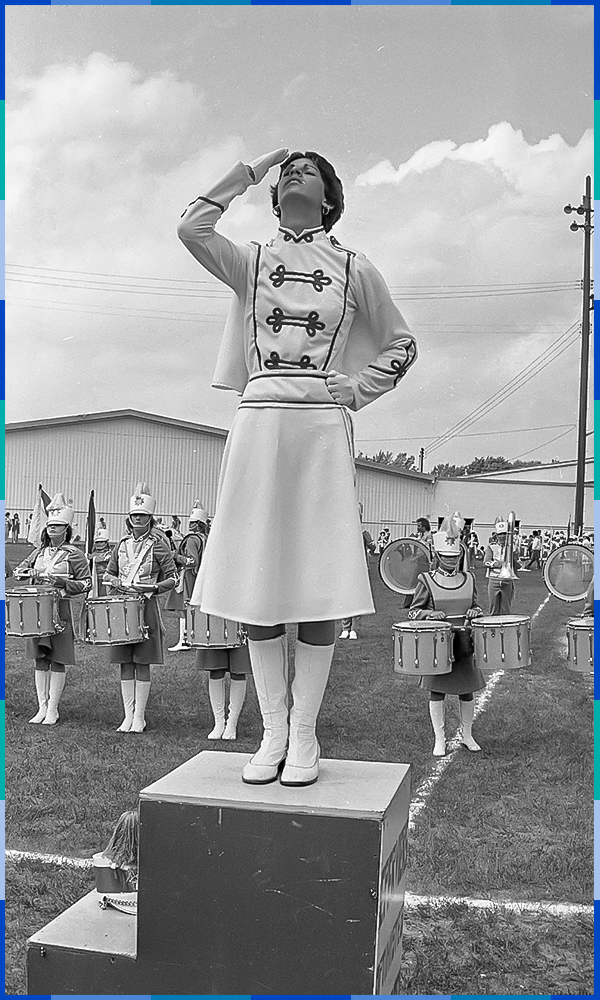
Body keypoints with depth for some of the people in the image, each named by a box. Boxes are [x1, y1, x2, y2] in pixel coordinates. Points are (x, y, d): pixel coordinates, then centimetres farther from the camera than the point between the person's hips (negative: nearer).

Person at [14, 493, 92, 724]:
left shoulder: (74, 554, -3)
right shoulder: (39, 552, 11)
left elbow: (86, 583, -4)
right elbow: (18, 571, 21)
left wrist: (63, 583, -18)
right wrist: (28, 573, -1)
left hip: (61, 611, -5)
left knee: (57, 660, 1)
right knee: (40, 660, 7)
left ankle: (53, 709, 9)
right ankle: (42, 707, 15)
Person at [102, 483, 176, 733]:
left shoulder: (158, 545, 0)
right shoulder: (122, 544, 12)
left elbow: (172, 578, -1)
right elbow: (108, 574, 19)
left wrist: (151, 588, -16)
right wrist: (115, 582, -3)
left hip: (146, 607, -4)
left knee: (142, 663, 0)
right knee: (125, 664, 5)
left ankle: (139, 717, 7)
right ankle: (128, 716, 12)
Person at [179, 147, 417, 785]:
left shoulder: (354, 270, 12)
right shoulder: (251, 262, 14)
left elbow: (401, 344, 18)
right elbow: (192, 229, -4)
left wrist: (356, 389, 3)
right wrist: (248, 171, 5)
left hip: (322, 428, -1)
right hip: (258, 423, 1)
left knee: (319, 583, -4)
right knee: (257, 584, 1)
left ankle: (304, 734, 8)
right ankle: (272, 732, 12)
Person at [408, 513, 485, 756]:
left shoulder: (468, 579, 6)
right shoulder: (427, 581, -5)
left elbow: (476, 607, 17)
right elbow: (413, 612, -2)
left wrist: (474, 612, -6)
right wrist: (431, 613, -20)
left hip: (463, 645, 3)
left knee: (466, 691, 11)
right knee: (437, 692, 3)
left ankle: (467, 734, 29)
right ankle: (439, 739, 16)